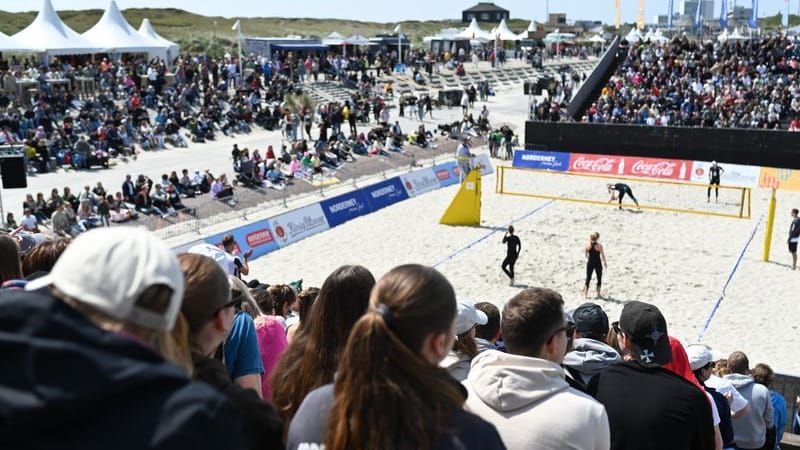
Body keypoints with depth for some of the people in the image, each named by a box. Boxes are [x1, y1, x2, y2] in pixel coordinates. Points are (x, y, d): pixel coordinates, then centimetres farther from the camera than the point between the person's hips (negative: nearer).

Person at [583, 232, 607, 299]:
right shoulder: (599, 245, -16)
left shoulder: (587, 245, -7)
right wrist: (605, 262, 7)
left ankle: (585, 294, 11)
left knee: (588, 278, 11)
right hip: (598, 263, -3)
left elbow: (585, 253, 5)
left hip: (590, 263, 3)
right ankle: (598, 294, 15)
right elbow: (602, 255, -8)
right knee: (599, 279, 12)